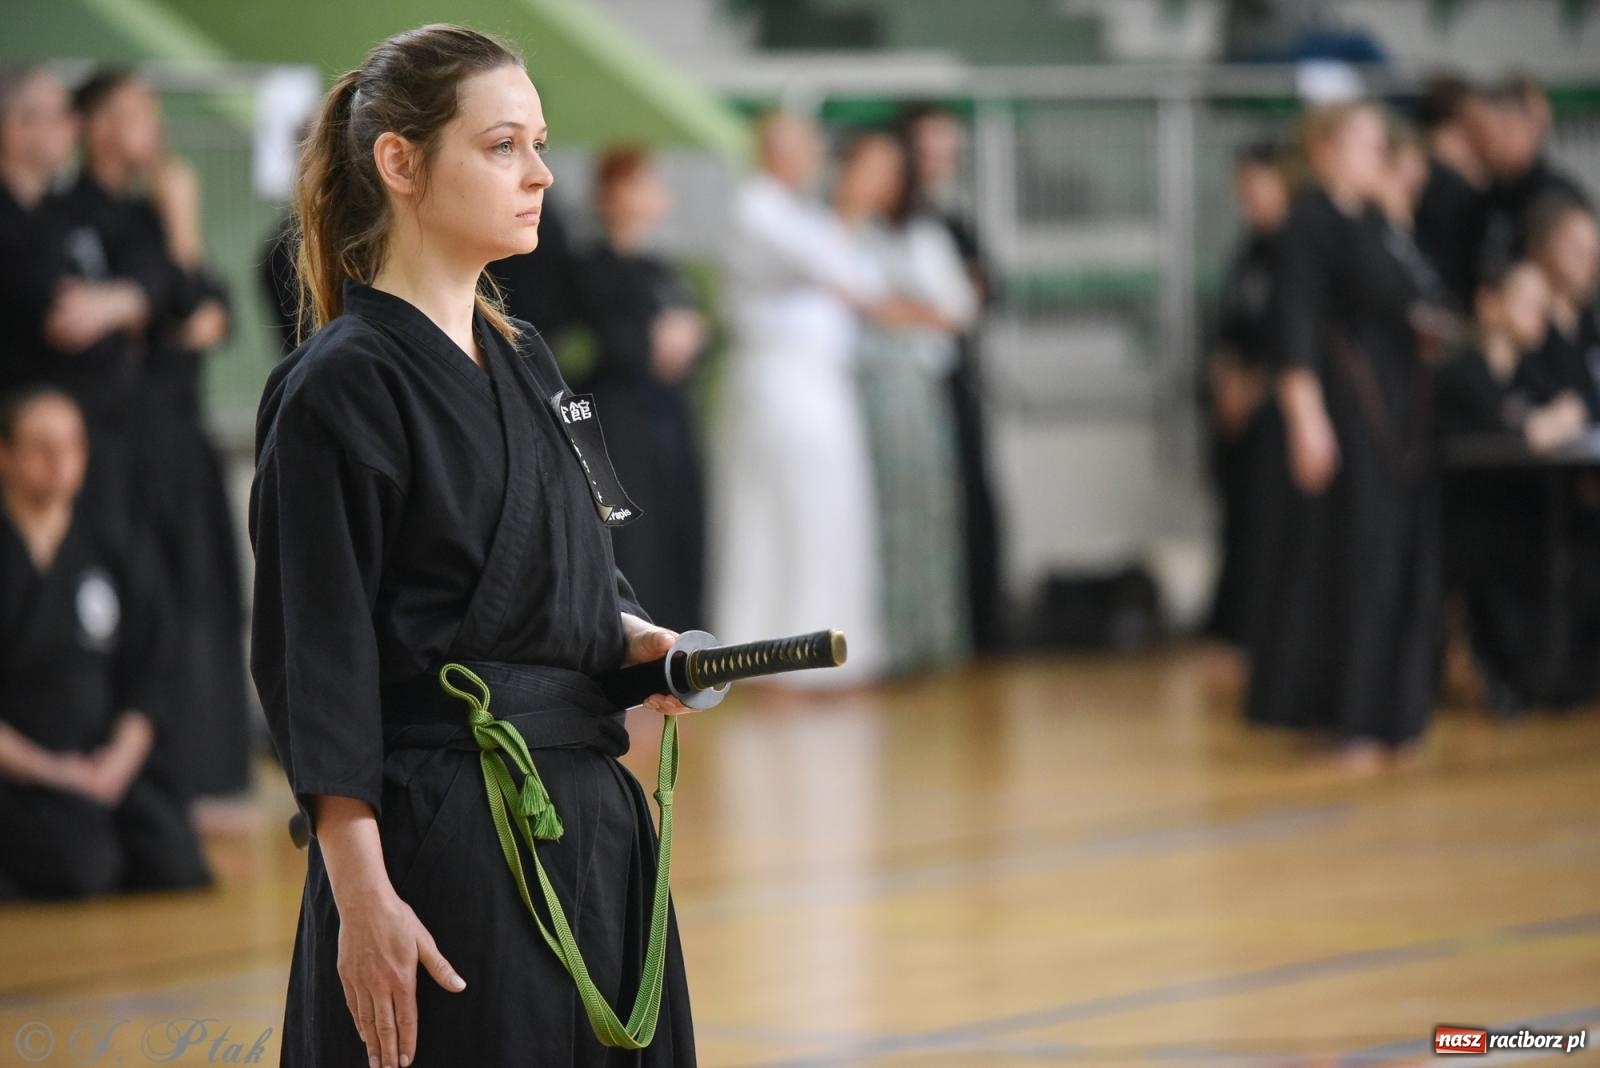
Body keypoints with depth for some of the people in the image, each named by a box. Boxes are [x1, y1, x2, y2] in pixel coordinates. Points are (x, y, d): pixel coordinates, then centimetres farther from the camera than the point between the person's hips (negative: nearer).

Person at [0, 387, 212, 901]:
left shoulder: (113, 550, 12)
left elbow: (146, 676, 12)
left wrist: (122, 754, -5)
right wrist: (46, 769, -14)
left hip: (108, 764, 5)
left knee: (177, 866, -18)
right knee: (84, 867, -29)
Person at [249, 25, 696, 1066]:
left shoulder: (524, 362, 13)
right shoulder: (344, 389, -11)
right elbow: (316, 666, -14)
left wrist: (634, 639, 1)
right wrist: (362, 902, -18)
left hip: (586, 828, 8)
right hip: (440, 836, -8)